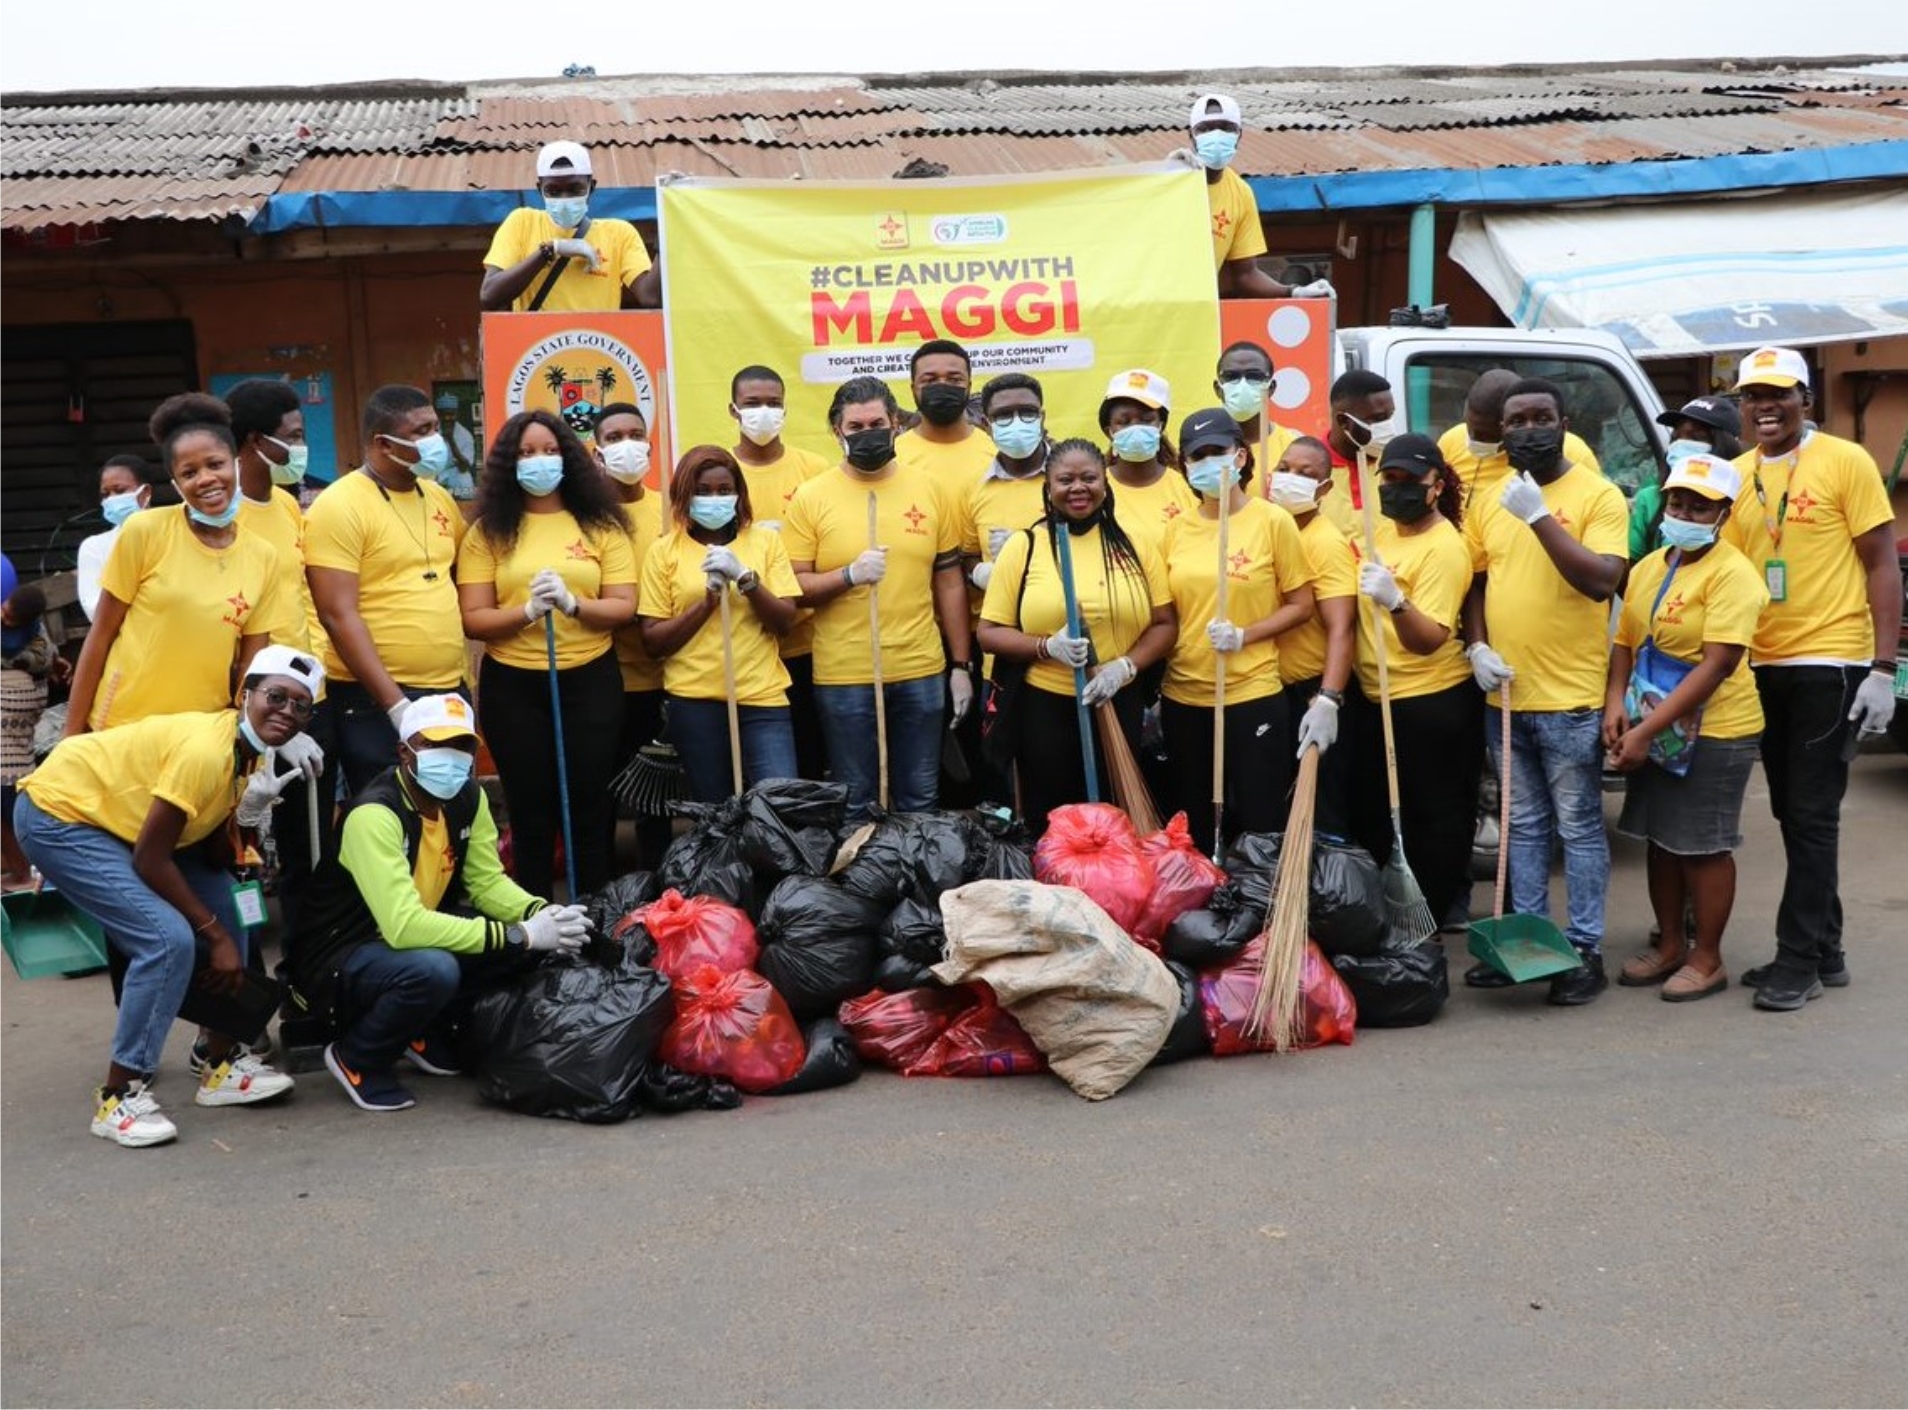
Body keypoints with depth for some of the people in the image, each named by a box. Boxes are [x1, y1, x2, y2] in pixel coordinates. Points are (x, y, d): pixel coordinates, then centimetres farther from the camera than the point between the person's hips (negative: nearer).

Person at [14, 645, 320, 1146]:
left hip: (112, 814, 10)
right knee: (169, 939, -19)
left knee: (220, 904, 7)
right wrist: (217, 933, -16)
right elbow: (149, 860, -24)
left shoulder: (252, 754, 0)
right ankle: (118, 1097, -7)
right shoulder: (207, 749, -29)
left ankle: (219, 1064, 18)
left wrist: (250, 811, -18)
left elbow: (214, 860, 0)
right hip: (57, 815, -10)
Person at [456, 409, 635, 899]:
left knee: (591, 806, 7)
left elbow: (624, 607, -3)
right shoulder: (489, 531, 2)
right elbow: (473, 619, -4)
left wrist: (572, 604, -20)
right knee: (530, 811, 8)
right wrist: (527, 611, -21)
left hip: (590, 679, 0)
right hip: (512, 685, 0)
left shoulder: (600, 525, 3)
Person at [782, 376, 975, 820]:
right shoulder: (811, 497, -3)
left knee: (919, 801, 13)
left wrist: (962, 665, 6)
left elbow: (949, 581, 8)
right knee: (855, 805, 9)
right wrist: (850, 574, -20)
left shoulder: (928, 490, 4)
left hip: (920, 672, 2)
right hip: (843, 677, -2)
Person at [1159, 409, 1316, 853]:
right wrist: (1153, 688, 6)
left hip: (1253, 694, -4)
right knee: (1193, 824, 14)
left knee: (1261, 821, 2)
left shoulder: (1272, 520, -6)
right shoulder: (1177, 527, 5)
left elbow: (1301, 605, -3)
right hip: (1183, 695, 4)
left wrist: (1243, 635, -17)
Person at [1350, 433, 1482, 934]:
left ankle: (1429, 921, 14)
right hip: (1375, 697, 9)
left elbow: (1428, 640, -26)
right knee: (1369, 814, 18)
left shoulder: (1444, 547, -18)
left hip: (1429, 702, -9)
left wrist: (1395, 600, -42)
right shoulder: (1382, 529, 6)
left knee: (1432, 817, 3)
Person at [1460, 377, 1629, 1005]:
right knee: (1524, 825, 15)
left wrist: (1539, 516, -22)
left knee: (1579, 828, 3)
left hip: (1570, 698, -5)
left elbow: (1602, 580, -19)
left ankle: (1586, 949, 11)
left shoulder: (1598, 496, -7)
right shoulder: (1488, 502, 9)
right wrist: (1477, 647, -3)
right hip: (1503, 694, 5)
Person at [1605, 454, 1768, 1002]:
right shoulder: (1648, 567, 8)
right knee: (1661, 839, 14)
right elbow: (1625, 642, 10)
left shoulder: (1731, 575, -16)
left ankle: (1707, 959, 15)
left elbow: (1716, 666, -22)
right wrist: (1615, 704, -10)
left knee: (1704, 847, 1)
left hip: (1713, 732, -7)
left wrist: (1647, 730, -24)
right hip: (1652, 731, 7)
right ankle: (1669, 946, 28)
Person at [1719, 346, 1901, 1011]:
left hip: (1828, 666, -6)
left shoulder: (1845, 462, -6)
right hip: (1763, 667, 6)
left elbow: (1882, 566, -6)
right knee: (1794, 815, 12)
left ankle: (1799, 959, 4)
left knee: (1812, 815, -3)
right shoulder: (1737, 476, 8)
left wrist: (1883, 668, -12)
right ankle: (1824, 951, 24)